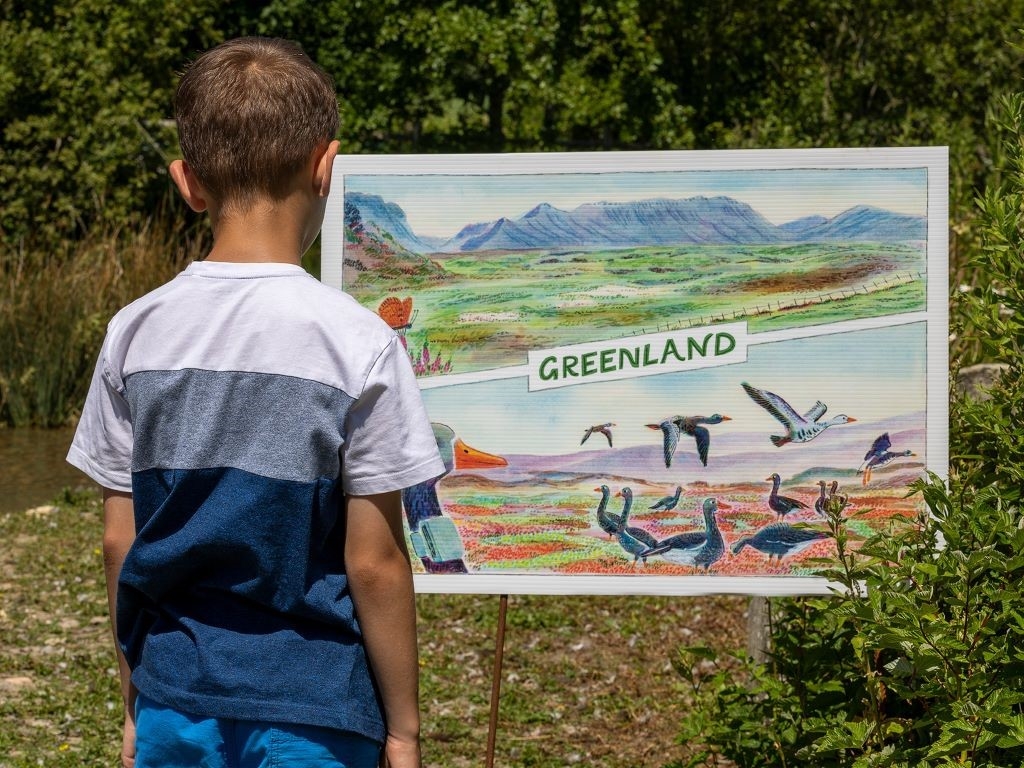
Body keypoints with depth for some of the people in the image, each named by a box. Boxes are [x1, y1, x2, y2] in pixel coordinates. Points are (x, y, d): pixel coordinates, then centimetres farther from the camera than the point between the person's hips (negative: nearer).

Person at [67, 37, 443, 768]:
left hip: (176, 705, 4)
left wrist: (138, 705, 15)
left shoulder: (135, 334, -1)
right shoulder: (358, 345, -12)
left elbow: (120, 542, 4)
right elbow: (374, 564, -9)